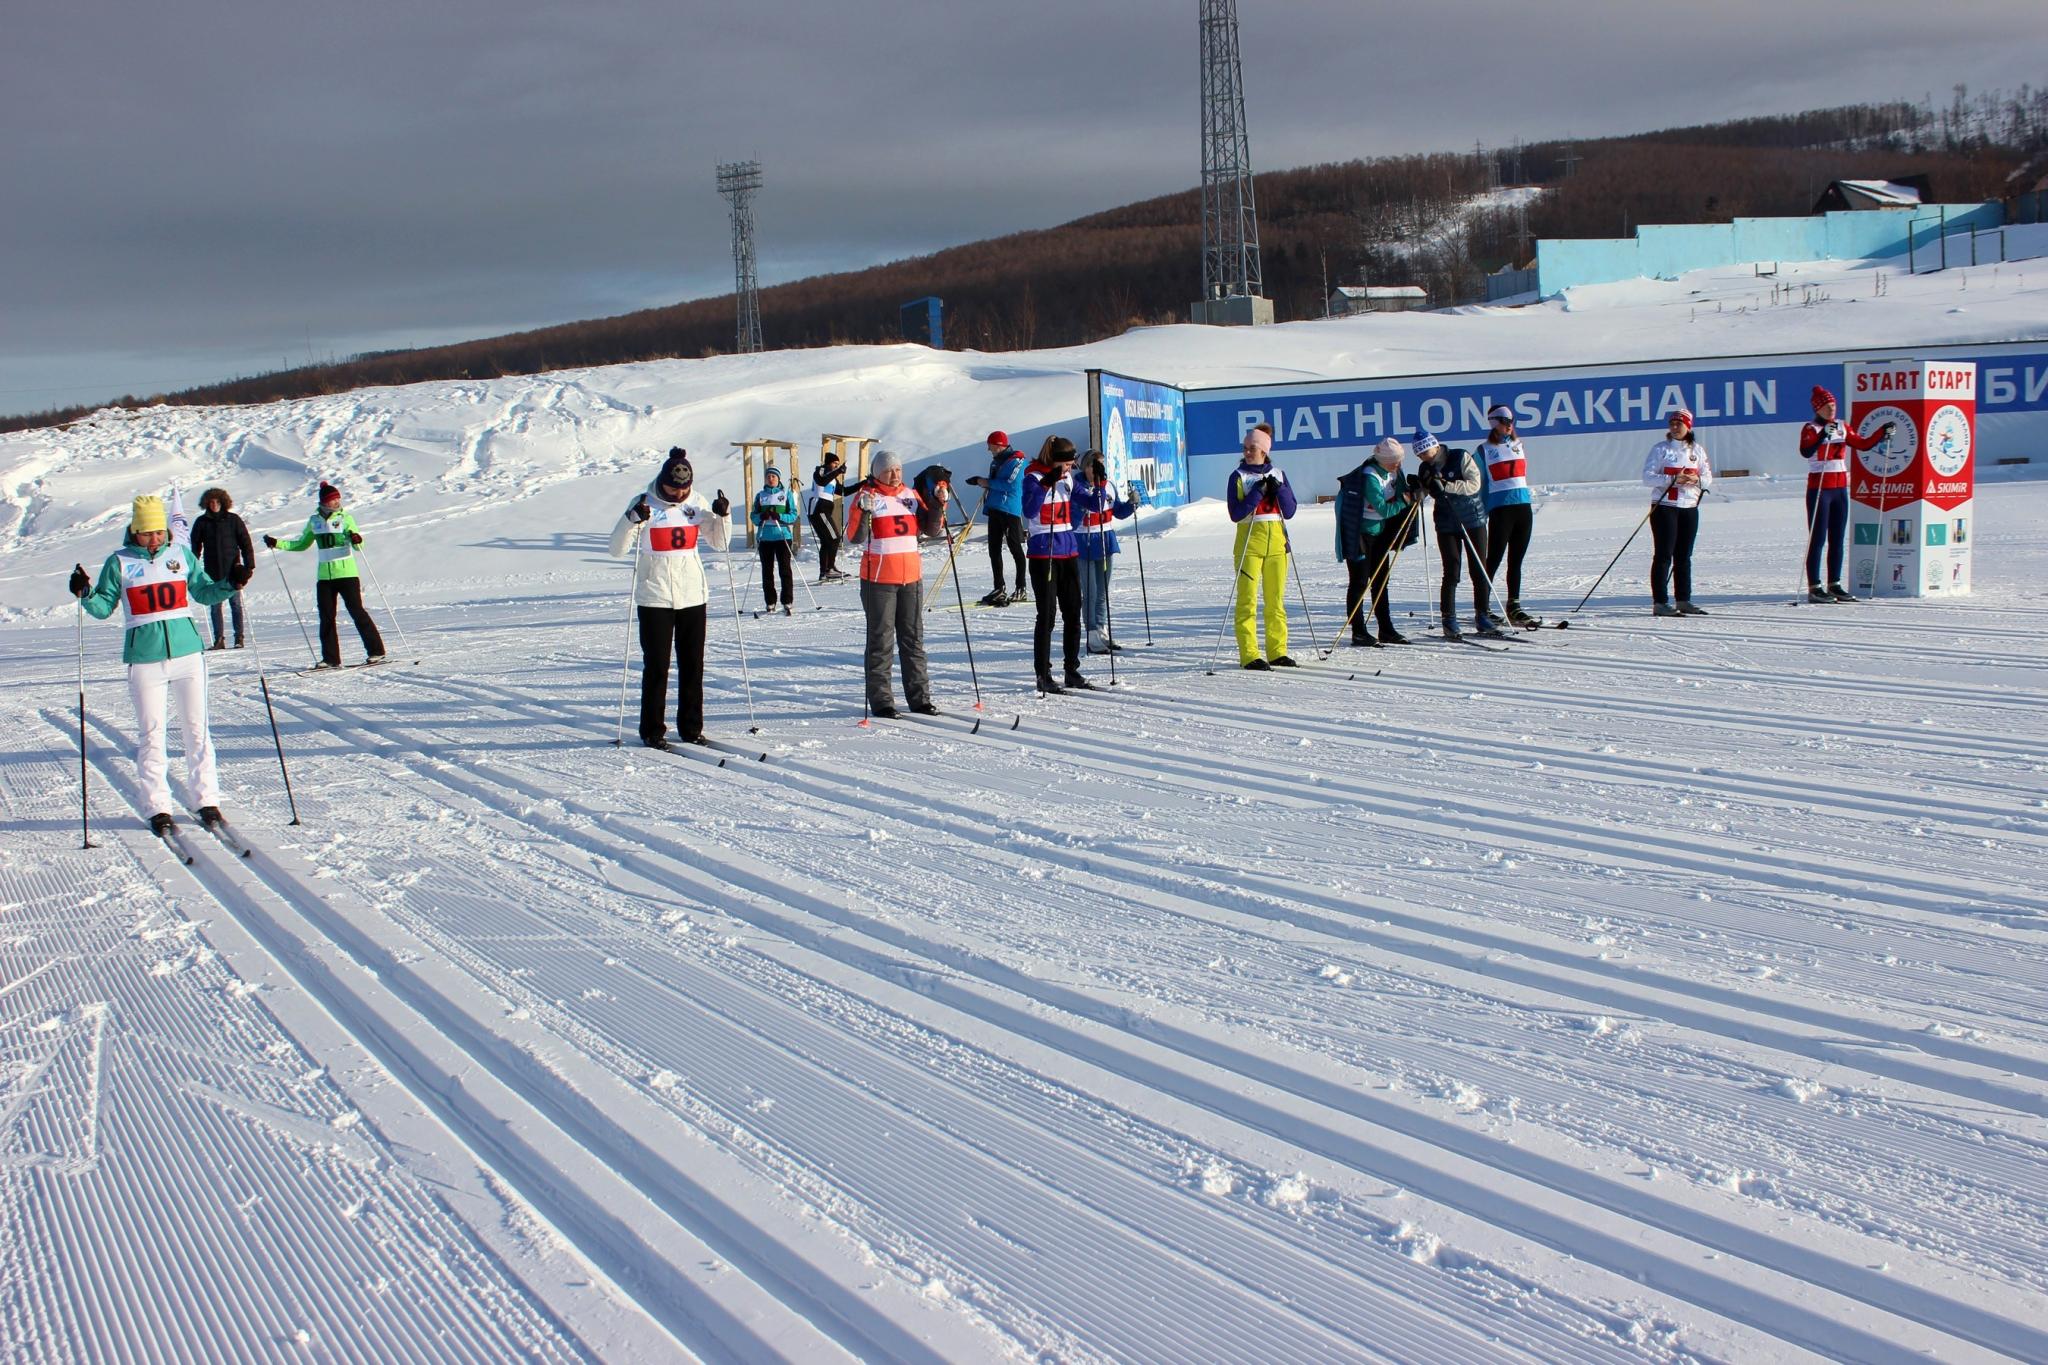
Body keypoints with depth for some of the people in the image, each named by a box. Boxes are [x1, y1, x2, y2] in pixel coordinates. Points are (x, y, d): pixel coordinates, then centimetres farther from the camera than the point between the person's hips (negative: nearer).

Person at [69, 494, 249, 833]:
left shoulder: (182, 555, 7)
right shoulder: (119, 563, 2)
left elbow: (204, 592, 14)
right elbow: (104, 607, 4)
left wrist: (230, 585, -3)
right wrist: (85, 594, -15)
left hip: (187, 651, 2)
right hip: (145, 658, -1)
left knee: (196, 728, 5)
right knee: (151, 733, 1)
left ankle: (207, 799, 13)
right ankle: (158, 807, 7)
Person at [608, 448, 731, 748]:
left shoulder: (697, 502, 4)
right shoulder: (645, 504, -7)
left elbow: (720, 543, 12)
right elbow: (617, 549, -11)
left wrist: (722, 516, -6)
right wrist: (632, 519, -27)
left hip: (693, 596, 4)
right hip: (655, 597, -4)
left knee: (693, 665, 7)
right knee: (656, 666, -2)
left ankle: (691, 727, 17)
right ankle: (652, 731, 8)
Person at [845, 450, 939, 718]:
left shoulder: (911, 494, 10)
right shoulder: (866, 496, -4)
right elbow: (855, 537, -13)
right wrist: (864, 511, -28)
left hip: (911, 577, 5)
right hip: (879, 578, -5)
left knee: (913, 639, 9)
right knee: (881, 641, -2)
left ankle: (919, 698, 15)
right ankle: (880, 701, 2)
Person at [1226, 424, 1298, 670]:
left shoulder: (1278, 475, 12)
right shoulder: (1238, 476, 1)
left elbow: (1290, 511, 6)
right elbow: (1236, 513, -10)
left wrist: (1278, 490, -8)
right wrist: (1258, 492, -16)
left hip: (1277, 543, 4)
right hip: (1250, 542, -4)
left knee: (1276, 599, 7)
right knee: (1248, 599, -7)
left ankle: (1277, 651, 14)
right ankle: (1249, 655, -7)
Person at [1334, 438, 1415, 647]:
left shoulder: (1393, 472, 2)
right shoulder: (1369, 477, -24)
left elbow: (1401, 494, 9)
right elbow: (1383, 509, -27)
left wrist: (1413, 492, -9)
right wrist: (1405, 501, -22)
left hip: (1380, 532, 9)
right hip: (1359, 533, -9)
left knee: (1381, 580, 11)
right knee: (1360, 582, -5)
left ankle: (1386, 630, 16)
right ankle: (1358, 632, 0)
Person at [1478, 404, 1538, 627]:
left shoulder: (1518, 445, 14)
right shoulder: (1485, 450, 1)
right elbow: (1478, 484, 1)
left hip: (1524, 507, 5)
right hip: (1501, 509, -5)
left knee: (1516, 561, 8)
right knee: (1493, 560, -5)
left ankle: (1514, 609, 12)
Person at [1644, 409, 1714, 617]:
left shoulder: (1697, 450, 10)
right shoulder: (1661, 448, -1)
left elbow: (1708, 478, 10)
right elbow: (1647, 477, -8)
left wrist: (1696, 480, -12)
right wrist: (1672, 479, -21)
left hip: (1690, 508, 4)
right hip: (1665, 507, -4)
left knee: (1684, 556, 9)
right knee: (1664, 555, -7)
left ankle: (1684, 600, 15)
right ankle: (1659, 602, -7)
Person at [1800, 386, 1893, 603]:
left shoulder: (1842, 428, 13)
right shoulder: (1810, 429, -7)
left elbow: (1863, 444, 17)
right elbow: (1805, 451, -26)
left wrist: (1882, 433, 3)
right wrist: (1823, 435, -39)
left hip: (1840, 489, 7)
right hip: (1819, 489, -7)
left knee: (1837, 540, 9)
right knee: (1817, 540, -6)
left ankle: (1834, 585, 15)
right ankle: (1814, 588, -5)